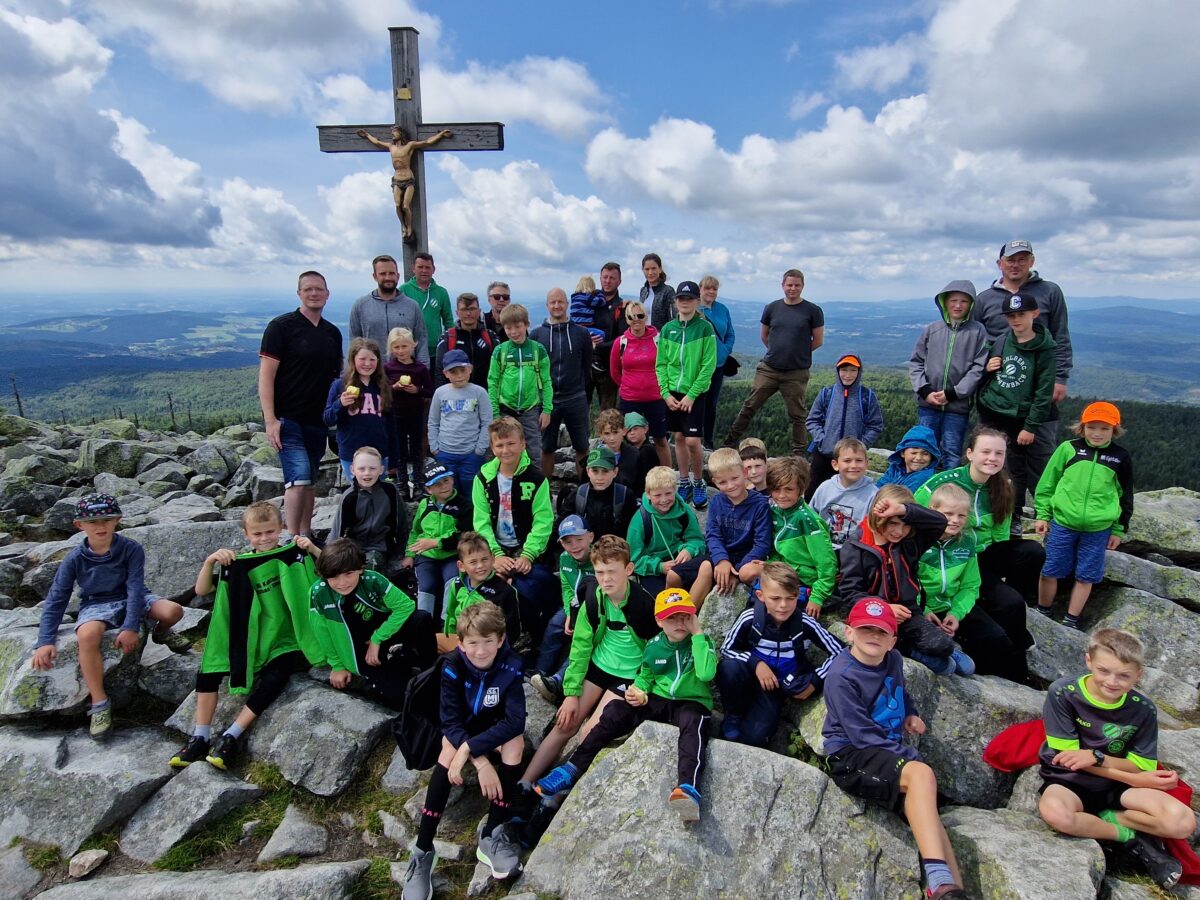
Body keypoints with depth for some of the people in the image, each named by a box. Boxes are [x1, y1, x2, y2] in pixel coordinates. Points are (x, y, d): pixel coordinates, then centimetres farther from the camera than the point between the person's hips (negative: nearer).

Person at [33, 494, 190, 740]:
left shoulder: (131, 549, -14)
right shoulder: (74, 558, -11)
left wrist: (130, 627, -26)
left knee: (173, 610, -29)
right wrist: (45, 641, -16)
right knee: (87, 635, -36)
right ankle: (100, 704, -22)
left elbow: (135, 588, -18)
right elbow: (56, 600, -7)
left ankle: (160, 632, 14)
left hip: (131, 599, 0)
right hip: (96, 605, 0)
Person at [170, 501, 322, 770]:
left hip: (285, 639, -3)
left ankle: (231, 737, -18)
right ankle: (200, 738, -4)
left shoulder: (294, 554, -4)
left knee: (275, 679, -29)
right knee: (209, 667, -15)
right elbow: (201, 590, 2)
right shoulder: (238, 562, 3)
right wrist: (210, 561, -15)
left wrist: (313, 550, -24)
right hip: (249, 637, 4)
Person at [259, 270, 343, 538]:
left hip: (318, 421, 6)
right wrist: (270, 419, -16)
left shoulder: (333, 333, 12)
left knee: (310, 482, 12)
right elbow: (266, 375, -9)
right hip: (287, 419, -6)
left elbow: (337, 375, 21)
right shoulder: (282, 326, -5)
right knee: (299, 478, -15)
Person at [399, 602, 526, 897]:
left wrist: (468, 748, -38)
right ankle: (423, 851, -25)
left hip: (497, 731, 0)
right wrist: (481, 762, -37)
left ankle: (493, 833, -22)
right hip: (461, 730, 0)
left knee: (515, 743, -31)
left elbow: (514, 721, -31)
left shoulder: (510, 667, -26)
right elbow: (451, 721, -25)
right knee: (449, 753, -30)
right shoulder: (453, 666, -24)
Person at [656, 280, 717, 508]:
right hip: (672, 393, 4)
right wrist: (666, 393, -4)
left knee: (692, 441, -7)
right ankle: (684, 483, 24)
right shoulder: (668, 329, 5)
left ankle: (699, 484, 14)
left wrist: (691, 395, -14)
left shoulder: (705, 328, -6)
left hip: (694, 393, -4)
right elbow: (660, 364, 6)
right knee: (679, 438, 11)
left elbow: (708, 366, -10)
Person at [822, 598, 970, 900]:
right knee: (921, 774, -30)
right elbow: (864, 736, -19)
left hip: (889, 752, 7)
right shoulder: (840, 676, -16)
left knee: (924, 807, -16)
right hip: (852, 757, -7)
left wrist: (911, 713, 14)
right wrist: (912, 760, -20)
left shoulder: (893, 660, 7)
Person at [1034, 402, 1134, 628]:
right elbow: (1047, 483, 4)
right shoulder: (1068, 448, -3)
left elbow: (1125, 496, 9)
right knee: (1049, 571, 5)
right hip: (1062, 523, -1)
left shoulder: (1121, 457, 1)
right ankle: (1042, 614, 22)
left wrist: (1118, 530, 10)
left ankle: (1070, 622, 22)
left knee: (1086, 576, 8)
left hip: (1098, 529, 1)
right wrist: (1042, 515, 3)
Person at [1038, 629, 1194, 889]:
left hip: (1117, 786, 3)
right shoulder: (1063, 693, -16)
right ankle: (1130, 837, -9)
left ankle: (1106, 818, -2)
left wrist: (1096, 757, -22)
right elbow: (1069, 758, -13)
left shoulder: (1143, 709, -7)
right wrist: (1136, 780, -16)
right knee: (1055, 813, -37)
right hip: (1070, 780, -2)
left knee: (1183, 823, -24)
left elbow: (1142, 766, -3)